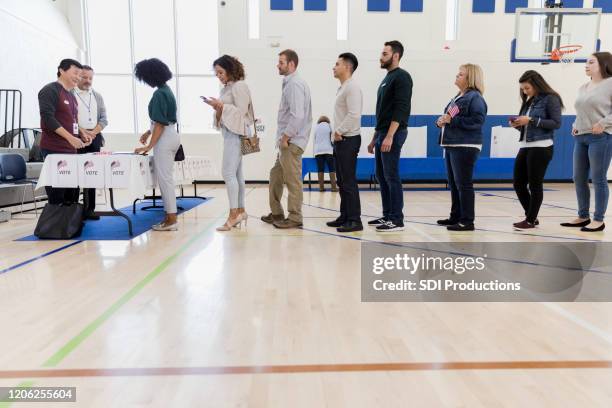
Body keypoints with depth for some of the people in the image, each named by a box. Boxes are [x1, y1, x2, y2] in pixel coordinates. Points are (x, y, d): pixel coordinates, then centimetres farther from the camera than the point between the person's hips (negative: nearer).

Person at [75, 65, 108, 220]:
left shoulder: (97, 96, 16)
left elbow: (104, 119, 11)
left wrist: (93, 133, -4)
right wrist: (83, 132, -15)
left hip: (95, 138, 5)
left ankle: (89, 209, 10)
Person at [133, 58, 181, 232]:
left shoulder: (159, 94, -16)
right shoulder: (166, 90, 13)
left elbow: (160, 124, -20)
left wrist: (149, 146, -18)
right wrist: (148, 132, 23)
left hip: (164, 139, -10)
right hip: (171, 135, 10)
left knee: (164, 178, -5)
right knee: (166, 178, 14)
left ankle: (171, 220, -1)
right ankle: (170, 216, 19)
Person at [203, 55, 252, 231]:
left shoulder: (239, 86, -8)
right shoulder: (226, 88, 17)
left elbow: (241, 111, -15)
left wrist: (220, 105, -13)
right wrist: (216, 107, 1)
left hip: (236, 133, -9)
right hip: (229, 133, 9)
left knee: (229, 173, -12)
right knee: (236, 174, 10)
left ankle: (234, 215, -9)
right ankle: (240, 211, 17)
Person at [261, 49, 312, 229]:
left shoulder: (294, 84, -13)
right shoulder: (290, 83, 18)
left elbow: (297, 115, -23)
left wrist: (285, 137, -17)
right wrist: (282, 138, 15)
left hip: (291, 142, -10)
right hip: (286, 141, 10)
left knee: (292, 180, -3)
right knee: (276, 175, 16)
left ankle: (294, 218, 6)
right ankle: (276, 213, 27)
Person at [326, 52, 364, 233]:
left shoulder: (352, 87, -12)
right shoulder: (342, 87, 19)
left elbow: (354, 115, -23)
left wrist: (339, 132, -15)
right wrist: (336, 132, 10)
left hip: (348, 140, -10)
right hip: (340, 140, 10)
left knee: (349, 182, -8)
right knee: (342, 181, 12)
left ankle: (354, 220, -3)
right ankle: (345, 216, 20)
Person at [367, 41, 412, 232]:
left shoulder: (401, 77, -9)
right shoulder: (387, 79, 21)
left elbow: (400, 109, -19)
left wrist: (389, 136, -25)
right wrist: (375, 137, 21)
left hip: (393, 134, -10)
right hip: (382, 133, 10)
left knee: (391, 176, -8)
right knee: (381, 176, 11)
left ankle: (397, 220, -2)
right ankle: (387, 215, 19)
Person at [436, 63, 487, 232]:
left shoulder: (475, 97, -9)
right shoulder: (458, 97, 19)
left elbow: (477, 120, -20)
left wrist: (451, 120, -19)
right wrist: (442, 121, 3)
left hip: (465, 147, -9)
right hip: (452, 145, 9)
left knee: (463, 184, -8)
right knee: (453, 184, 13)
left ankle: (467, 221, -2)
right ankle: (456, 217, 23)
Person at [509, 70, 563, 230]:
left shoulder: (550, 99, -5)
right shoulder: (528, 102, 16)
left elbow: (556, 123, -12)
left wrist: (531, 120, -17)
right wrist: (517, 125, -2)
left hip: (541, 148, -8)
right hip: (525, 147, 8)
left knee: (535, 185, 0)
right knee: (518, 184, 7)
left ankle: (530, 220, 10)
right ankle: (531, 216, 22)